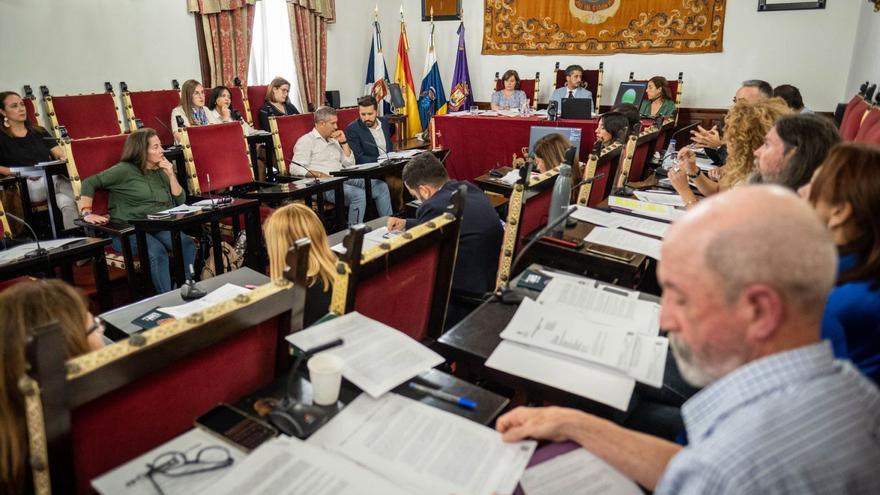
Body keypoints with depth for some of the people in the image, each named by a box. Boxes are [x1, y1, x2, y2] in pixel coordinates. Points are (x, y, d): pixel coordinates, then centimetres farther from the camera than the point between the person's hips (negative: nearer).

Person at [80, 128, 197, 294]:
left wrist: (171, 175, 3)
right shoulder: (125, 170, 1)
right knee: (157, 251, -36)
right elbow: (89, 183, 0)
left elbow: (180, 201, 13)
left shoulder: (161, 171, 18)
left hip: (159, 227, 5)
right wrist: (87, 213, -11)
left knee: (187, 244, -26)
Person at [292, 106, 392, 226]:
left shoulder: (334, 141, 24)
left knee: (381, 186, -6)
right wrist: (319, 175, -23)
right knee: (359, 194, -32)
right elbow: (295, 168, -11)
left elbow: (350, 164, 20)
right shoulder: (306, 141, 1)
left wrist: (344, 142, 10)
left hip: (345, 180, 8)